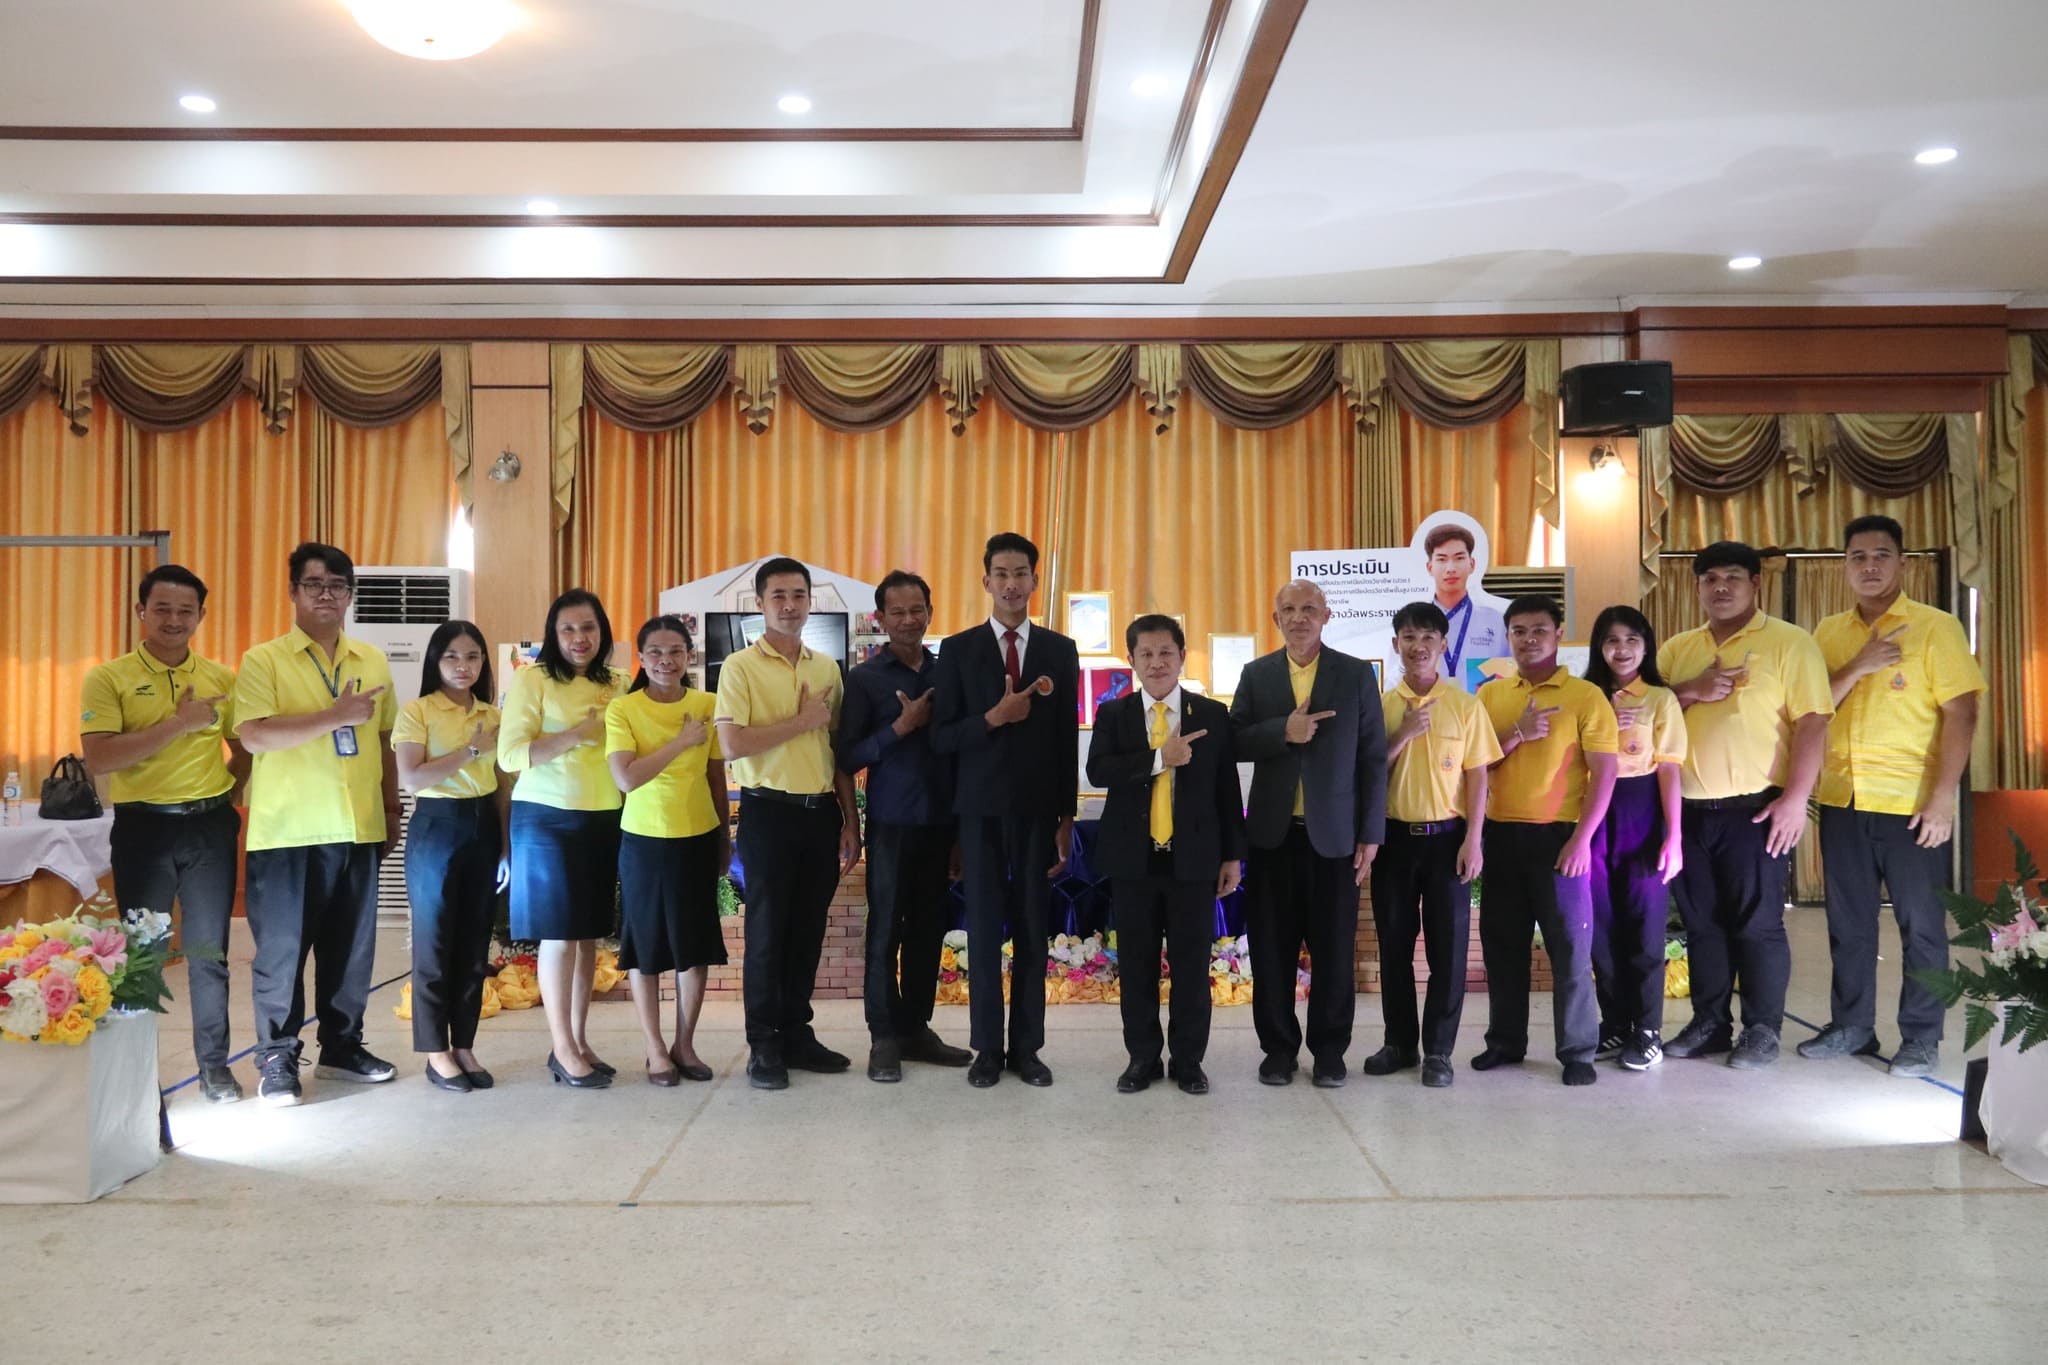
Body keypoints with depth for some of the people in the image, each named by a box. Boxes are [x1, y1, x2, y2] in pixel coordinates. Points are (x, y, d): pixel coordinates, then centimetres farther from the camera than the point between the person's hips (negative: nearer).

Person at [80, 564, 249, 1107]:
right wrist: (181, 722, -19)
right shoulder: (109, 677, -4)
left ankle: (214, 1063, 20)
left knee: (209, 952, 9)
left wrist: (222, 791, 2)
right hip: (143, 826, -2)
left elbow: (245, 749, 18)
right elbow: (98, 757, -16)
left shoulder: (221, 678, 6)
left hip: (210, 826, 3)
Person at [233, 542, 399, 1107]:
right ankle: (276, 1059, 16)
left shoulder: (373, 661, 10)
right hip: (288, 831, -4)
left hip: (358, 829, 4)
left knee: (351, 947, 11)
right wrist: (336, 716, -22)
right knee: (281, 948, 4)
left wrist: (392, 813, 13)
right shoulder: (263, 660, -4)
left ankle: (341, 1046, 25)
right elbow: (254, 737, -18)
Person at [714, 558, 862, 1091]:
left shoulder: (828, 668, 11)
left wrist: (850, 820, 10)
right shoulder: (741, 667, -5)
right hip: (769, 811, -5)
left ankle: (796, 1032, 23)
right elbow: (732, 745, -17)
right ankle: (763, 1045, 13)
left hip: (821, 811, 5)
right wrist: (804, 720, -13)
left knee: (808, 930, 11)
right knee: (767, 932, 3)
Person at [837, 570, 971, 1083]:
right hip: (891, 823, -3)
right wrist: (902, 726, -17)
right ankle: (884, 1036, 13)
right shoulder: (864, 678, -4)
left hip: (940, 821, 3)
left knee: (928, 929, 10)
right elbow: (849, 757, -7)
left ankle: (916, 1028, 21)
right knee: (886, 930, 4)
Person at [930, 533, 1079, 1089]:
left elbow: (1067, 740, 5)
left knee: (1032, 929, 6)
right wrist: (994, 718, -19)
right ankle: (988, 1047, 14)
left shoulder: (1060, 651, 5)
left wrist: (1067, 817, 3)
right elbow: (942, 737, -3)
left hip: (1038, 808, 1)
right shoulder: (958, 649, 1)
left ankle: (1027, 1046, 16)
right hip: (982, 808, -1)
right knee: (984, 928, 5)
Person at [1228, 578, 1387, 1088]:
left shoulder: (1357, 674, 2)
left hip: (1334, 833, -1)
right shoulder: (1256, 674, 7)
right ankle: (1279, 1047, 19)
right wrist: (1283, 731, -17)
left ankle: (1329, 1050, 19)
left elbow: (1373, 758, 0)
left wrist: (1370, 835, -4)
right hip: (1273, 833, 1)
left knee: (1333, 949, 5)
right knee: (1272, 948, 6)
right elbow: (1234, 742, 0)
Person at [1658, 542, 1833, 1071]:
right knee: (1701, 923, 11)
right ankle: (1709, 1023, 22)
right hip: (1688, 809, 5)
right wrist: (1693, 691, -11)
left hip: (1755, 808, -5)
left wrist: (1795, 799, -16)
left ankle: (1762, 1030, 13)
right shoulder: (1677, 649, 13)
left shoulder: (1789, 642, -3)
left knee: (1757, 923, 1)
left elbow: (1811, 723, -9)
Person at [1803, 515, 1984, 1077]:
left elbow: (1960, 714, -9)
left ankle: (1921, 1039, 15)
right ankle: (1851, 1025, 24)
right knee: (1848, 922, 12)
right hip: (1842, 800, 4)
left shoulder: (1934, 626, -4)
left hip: (1910, 803, -4)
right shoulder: (1829, 633, 9)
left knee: (1921, 924, 4)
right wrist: (1857, 668, -12)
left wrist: (1943, 797, -16)